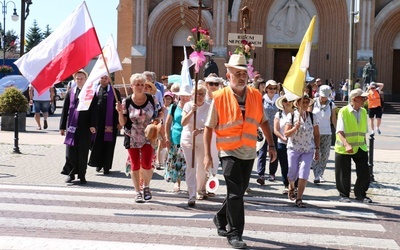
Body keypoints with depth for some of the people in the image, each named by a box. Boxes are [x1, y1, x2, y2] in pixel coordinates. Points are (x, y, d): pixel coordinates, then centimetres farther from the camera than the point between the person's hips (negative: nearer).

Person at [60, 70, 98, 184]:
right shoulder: (70, 93, 8)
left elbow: (94, 110, -2)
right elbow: (65, 110, 10)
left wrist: (93, 125, -13)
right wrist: (62, 126, 6)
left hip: (85, 127, -2)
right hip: (72, 126, 2)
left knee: (83, 152, 4)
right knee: (70, 151, 2)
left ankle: (82, 175, 13)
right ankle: (70, 174, 13)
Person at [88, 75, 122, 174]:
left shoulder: (114, 92, 3)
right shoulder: (95, 91, 10)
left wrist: (119, 122, -5)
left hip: (109, 122, -2)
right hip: (96, 121, 2)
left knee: (108, 144, 0)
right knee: (96, 143, 3)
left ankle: (106, 166, 8)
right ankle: (98, 163, 19)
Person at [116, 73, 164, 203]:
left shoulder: (151, 99, -2)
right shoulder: (126, 102, -5)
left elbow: (157, 115, 12)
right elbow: (122, 122, -3)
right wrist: (120, 111, -19)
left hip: (148, 137, 0)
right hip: (132, 138, 0)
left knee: (146, 164, -7)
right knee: (135, 165, 6)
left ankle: (146, 186, 20)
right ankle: (138, 192, 18)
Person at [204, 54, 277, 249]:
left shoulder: (255, 96, 4)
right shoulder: (220, 98, -7)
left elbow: (263, 122, 12)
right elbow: (209, 127, -5)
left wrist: (271, 145, 6)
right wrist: (207, 153, -10)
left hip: (249, 152, 5)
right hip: (229, 152, -5)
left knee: (238, 192, 15)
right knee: (235, 193, -9)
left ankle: (221, 218, 39)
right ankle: (234, 234, 1)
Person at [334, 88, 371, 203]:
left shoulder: (363, 112, 7)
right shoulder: (343, 112, -12)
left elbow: (364, 131, 16)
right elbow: (339, 131, -20)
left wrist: (364, 144, 14)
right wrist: (346, 144, -32)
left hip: (360, 148, 5)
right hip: (343, 149, -5)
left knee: (364, 172, 3)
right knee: (344, 174, 4)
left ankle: (360, 194, 21)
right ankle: (344, 195, 23)